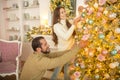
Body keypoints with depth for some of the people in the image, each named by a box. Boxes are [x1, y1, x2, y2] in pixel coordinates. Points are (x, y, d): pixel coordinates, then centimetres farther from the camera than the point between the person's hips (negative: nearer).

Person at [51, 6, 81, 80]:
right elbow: (66, 37, -31)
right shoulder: (56, 26, -20)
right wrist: (74, 25, -29)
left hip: (70, 50, 6)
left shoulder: (68, 23, 0)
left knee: (68, 70, 23)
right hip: (62, 51, -6)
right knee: (58, 70, 10)